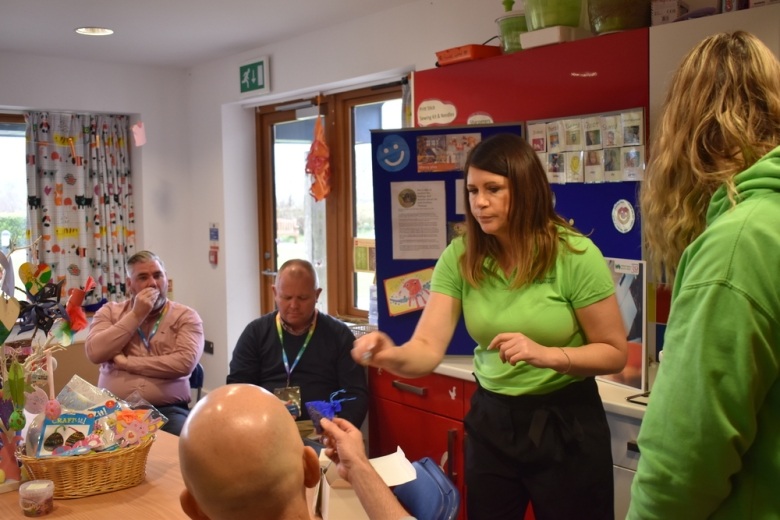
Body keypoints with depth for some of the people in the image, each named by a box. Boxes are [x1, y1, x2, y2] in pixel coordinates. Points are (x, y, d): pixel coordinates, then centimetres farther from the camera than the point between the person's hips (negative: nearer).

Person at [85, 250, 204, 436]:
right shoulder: (109, 311, 13)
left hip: (166, 410, -1)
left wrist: (126, 363, -7)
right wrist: (136, 315, -7)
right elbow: (95, 353, -5)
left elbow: (185, 362, -13)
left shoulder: (186, 316, 4)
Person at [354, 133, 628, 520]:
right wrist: (392, 356, -36)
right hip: (490, 418, 3)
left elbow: (614, 353, -11)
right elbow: (428, 349, -14)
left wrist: (546, 354, -27)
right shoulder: (459, 257, -7)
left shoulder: (575, 256, -17)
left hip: (566, 420, -3)